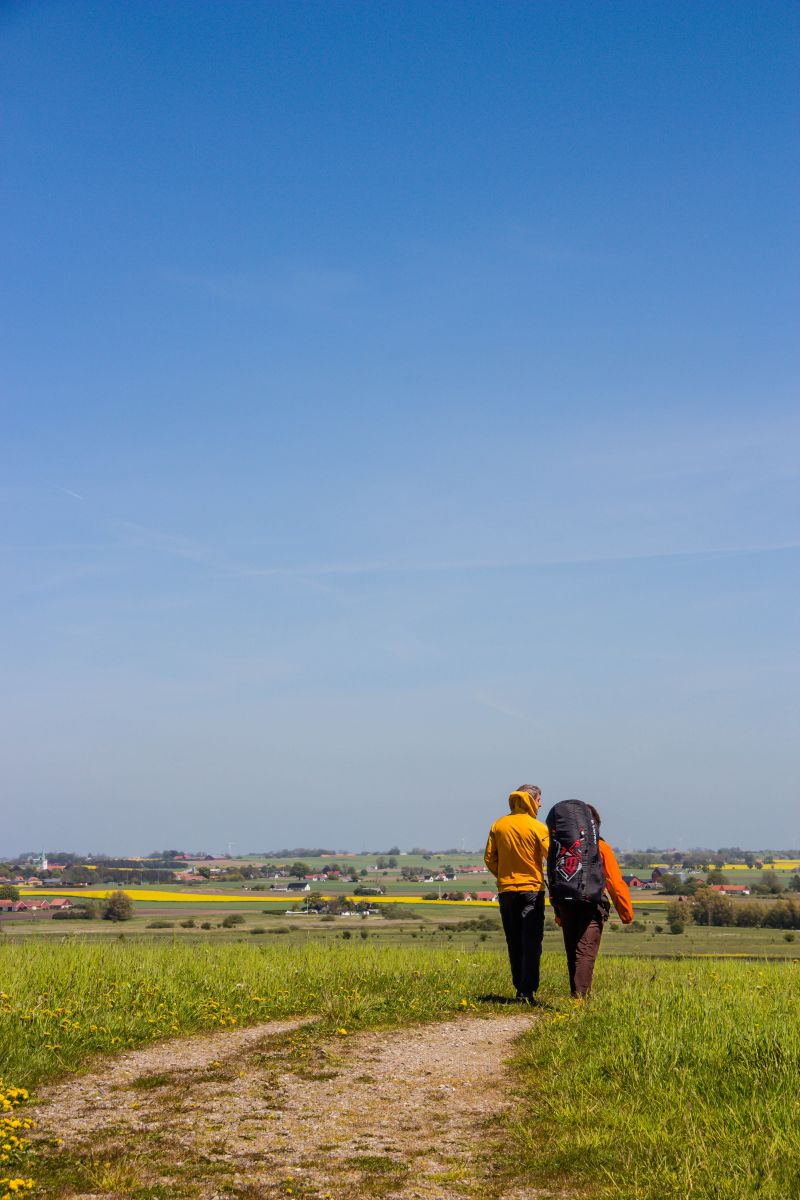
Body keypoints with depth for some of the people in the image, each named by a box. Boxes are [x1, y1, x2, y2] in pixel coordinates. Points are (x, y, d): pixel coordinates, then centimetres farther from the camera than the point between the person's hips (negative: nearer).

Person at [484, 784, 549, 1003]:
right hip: (532, 889, -4)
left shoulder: (498, 826, 4)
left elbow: (489, 859, 6)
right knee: (531, 942, -3)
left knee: (514, 943, 12)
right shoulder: (537, 827, -7)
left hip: (506, 889, 4)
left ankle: (520, 988, 15)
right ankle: (527, 991, -9)